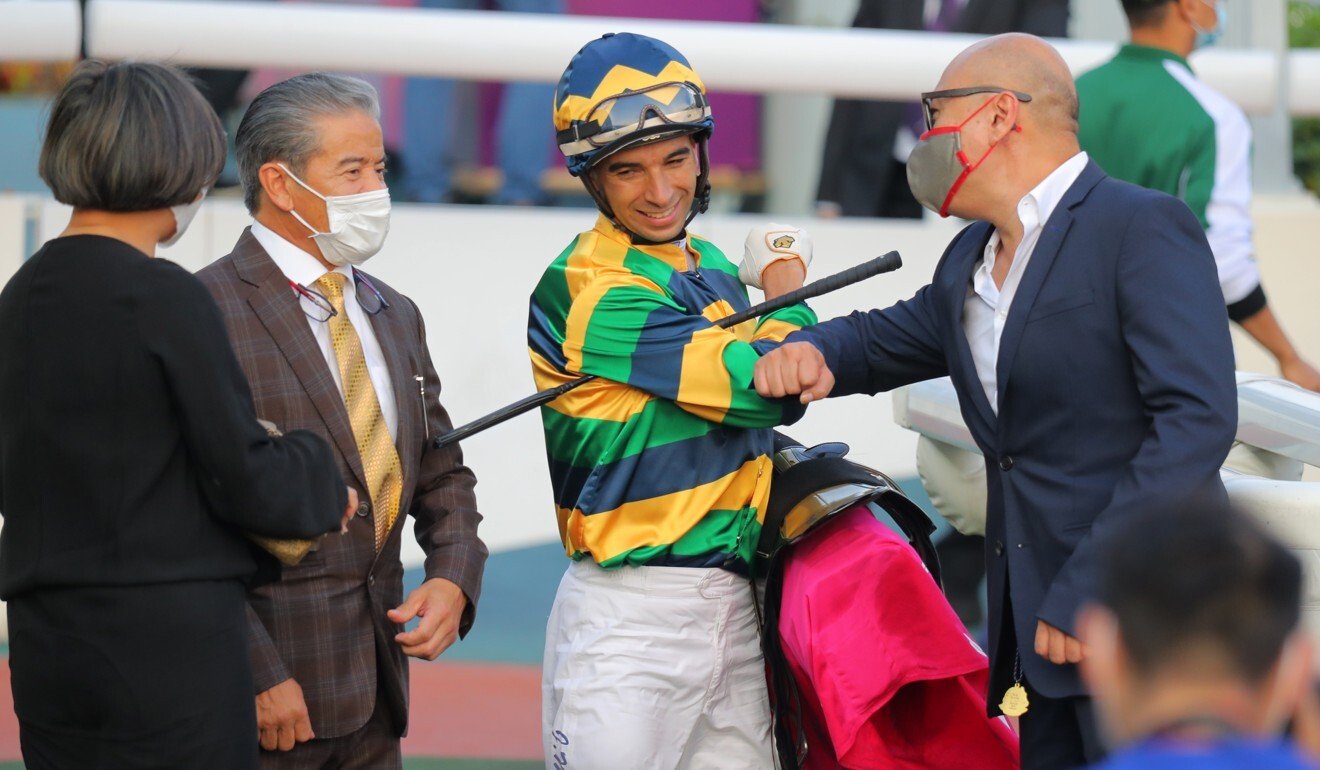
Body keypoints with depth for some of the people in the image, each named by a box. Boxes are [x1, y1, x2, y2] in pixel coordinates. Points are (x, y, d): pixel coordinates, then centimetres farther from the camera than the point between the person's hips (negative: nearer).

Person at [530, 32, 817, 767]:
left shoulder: (711, 266, 14)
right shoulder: (592, 292, -15)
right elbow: (768, 387, -16)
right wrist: (786, 289, 3)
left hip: (730, 608, 8)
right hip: (629, 619, -8)